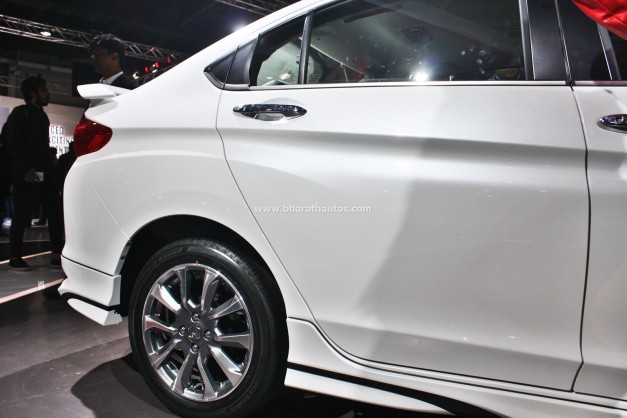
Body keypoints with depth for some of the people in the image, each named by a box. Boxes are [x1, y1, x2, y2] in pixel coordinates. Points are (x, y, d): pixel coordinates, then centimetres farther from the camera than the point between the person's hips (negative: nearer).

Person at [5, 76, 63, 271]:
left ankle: (56, 255, 5)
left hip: (44, 172, 7)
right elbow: (12, 145, -12)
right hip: (25, 174, -7)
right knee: (21, 216, -3)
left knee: (56, 212, 1)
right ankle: (15, 258, 7)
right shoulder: (20, 113, -3)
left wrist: (50, 169, 13)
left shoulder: (41, 115, 20)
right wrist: (25, 169, -20)